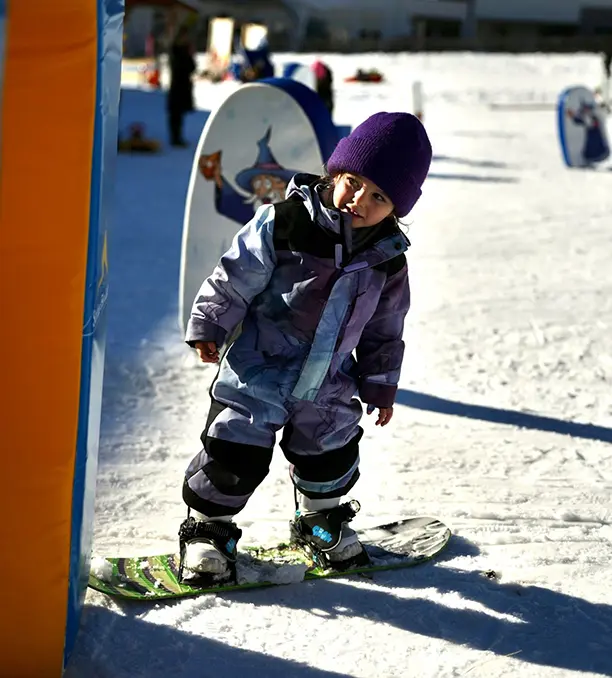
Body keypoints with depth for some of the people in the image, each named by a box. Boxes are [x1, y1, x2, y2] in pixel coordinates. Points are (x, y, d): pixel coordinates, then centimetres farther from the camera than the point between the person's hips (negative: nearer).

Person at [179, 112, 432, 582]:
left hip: (327, 388, 4)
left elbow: (384, 331, 8)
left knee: (330, 456, 18)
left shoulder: (388, 260, -3)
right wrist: (209, 329, -9)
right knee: (236, 459, -4)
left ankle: (321, 519, 47)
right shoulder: (283, 225, -17)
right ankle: (208, 526, 20)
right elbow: (235, 279, -10)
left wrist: (380, 386, 11)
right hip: (258, 372, -4)